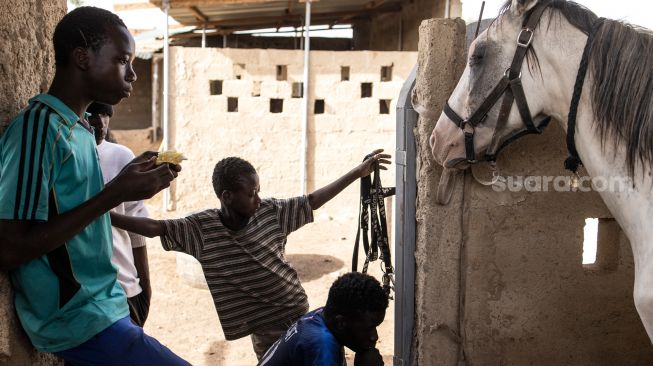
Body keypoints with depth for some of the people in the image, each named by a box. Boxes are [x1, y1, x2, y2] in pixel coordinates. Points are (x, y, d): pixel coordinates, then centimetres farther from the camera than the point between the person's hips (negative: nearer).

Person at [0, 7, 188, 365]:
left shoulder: (77, 127, 11)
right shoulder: (39, 127, -16)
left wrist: (127, 184, 5)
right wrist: (114, 194, -20)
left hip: (100, 308, 9)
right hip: (78, 321, -9)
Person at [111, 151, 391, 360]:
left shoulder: (271, 212, -7)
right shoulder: (202, 228, -14)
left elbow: (313, 201, 1)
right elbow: (154, 228, -17)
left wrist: (358, 172, 2)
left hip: (300, 315, 3)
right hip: (265, 330, -2)